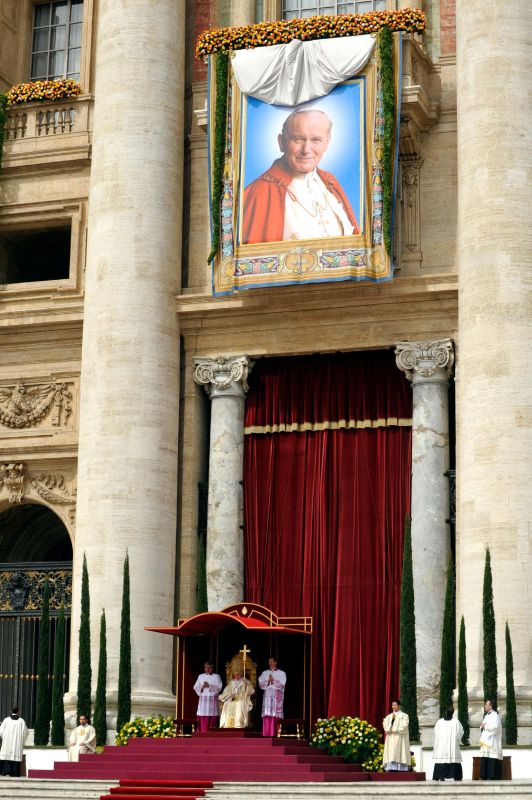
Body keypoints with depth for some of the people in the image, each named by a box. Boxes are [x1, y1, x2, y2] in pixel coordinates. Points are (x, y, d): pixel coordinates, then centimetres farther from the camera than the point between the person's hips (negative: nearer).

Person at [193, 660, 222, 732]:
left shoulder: (216, 677, 4)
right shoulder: (201, 676, 15)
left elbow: (219, 688, -7)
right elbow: (196, 687, 10)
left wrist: (209, 686, -19)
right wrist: (202, 687, -10)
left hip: (212, 700, -3)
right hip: (203, 700, 3)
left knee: (212, 720, -9)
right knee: (202, 721, -3)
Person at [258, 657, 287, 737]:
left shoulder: (281, 673, 7)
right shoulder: (265, 673, 16)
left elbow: (282, 685, -3)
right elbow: (261, 684, 6)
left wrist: (273, 681, -10)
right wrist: (268, 681, -10)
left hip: (277, 696, -2)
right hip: (267, 695, 2)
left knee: (276, 716, -9)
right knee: (267, 716, -6)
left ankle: (275, 734, -11)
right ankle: (266, 734, -8)